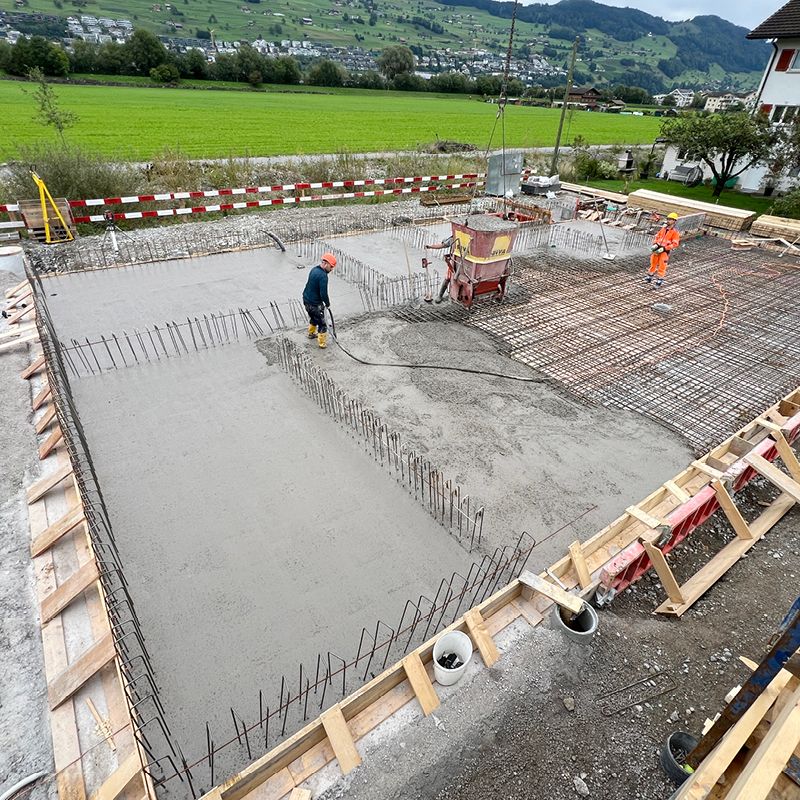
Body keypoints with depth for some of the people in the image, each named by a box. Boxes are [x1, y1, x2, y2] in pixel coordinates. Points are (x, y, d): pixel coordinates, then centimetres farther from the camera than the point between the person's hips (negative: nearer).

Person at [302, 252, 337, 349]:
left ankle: (311, 333, 52)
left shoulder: (314, 270, 2)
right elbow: (323, 294, -26)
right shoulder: (323, 276, -26)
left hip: (306, 300, 9)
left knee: (313, 318, 32)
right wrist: (328, 304, -9)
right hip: (315, 304, -9)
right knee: (322, 324, 8)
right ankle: (322, 343, 18)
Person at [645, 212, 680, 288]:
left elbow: (675, 244, -13)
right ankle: (649, 277, 28)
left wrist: (664, 248, -21)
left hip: (665, 251, -5)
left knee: (662, 267, -1)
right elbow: (657, 237, 16)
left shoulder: (675, 232, -7)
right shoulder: (663, 229, 9)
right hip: (657, 249, 5)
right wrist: (655, 244, -4)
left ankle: (659, 281, 9)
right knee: (653, 264, 13)